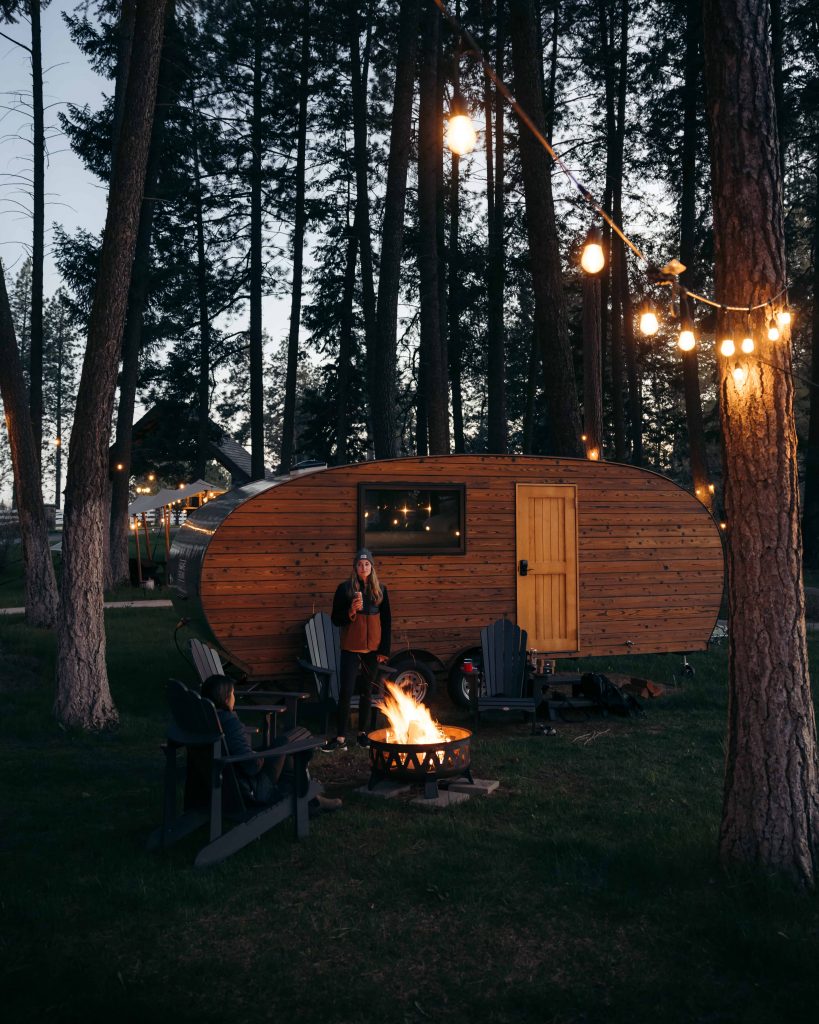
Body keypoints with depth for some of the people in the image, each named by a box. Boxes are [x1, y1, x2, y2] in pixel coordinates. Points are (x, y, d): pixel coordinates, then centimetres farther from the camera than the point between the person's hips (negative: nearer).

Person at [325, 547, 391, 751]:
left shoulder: (380, 590, 5)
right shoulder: (344, 589, -2)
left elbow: (386, 622, 7)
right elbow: (336, 619, -1)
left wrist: (384, 650, 2)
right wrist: (351, 611, -21)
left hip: (372, 649, 2)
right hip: (351, 649, -2)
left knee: (367, 691, 10)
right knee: (345, 692, -6)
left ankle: (363, 733, 20)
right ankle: (341, 738, -3)